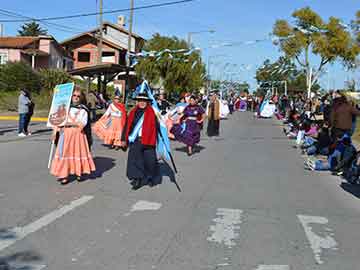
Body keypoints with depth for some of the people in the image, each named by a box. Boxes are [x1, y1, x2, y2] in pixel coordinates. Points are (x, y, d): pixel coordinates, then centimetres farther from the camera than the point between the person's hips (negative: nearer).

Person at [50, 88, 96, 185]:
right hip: (65, 134, 2)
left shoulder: (83, 110, 3)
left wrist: (69, 123, -12)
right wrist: (55, 131, -3)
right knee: (64, 153, -2)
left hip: (78, 134, -1)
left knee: (79, 152, 3)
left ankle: (79, 172, 18)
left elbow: (83, 123, -9)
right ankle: (64, 175, 1)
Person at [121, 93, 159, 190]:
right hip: (135, 140, 2)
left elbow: (156, 127, -2)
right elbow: (127, 126, 12)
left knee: (149, 160, 5)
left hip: (147, 141, -2)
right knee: (134, 159, -5)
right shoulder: (133, 112, 9)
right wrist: (124, 139, 10)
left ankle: (150, 178, 26)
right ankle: (137, 179, 2)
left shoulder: (151, 113, -1)